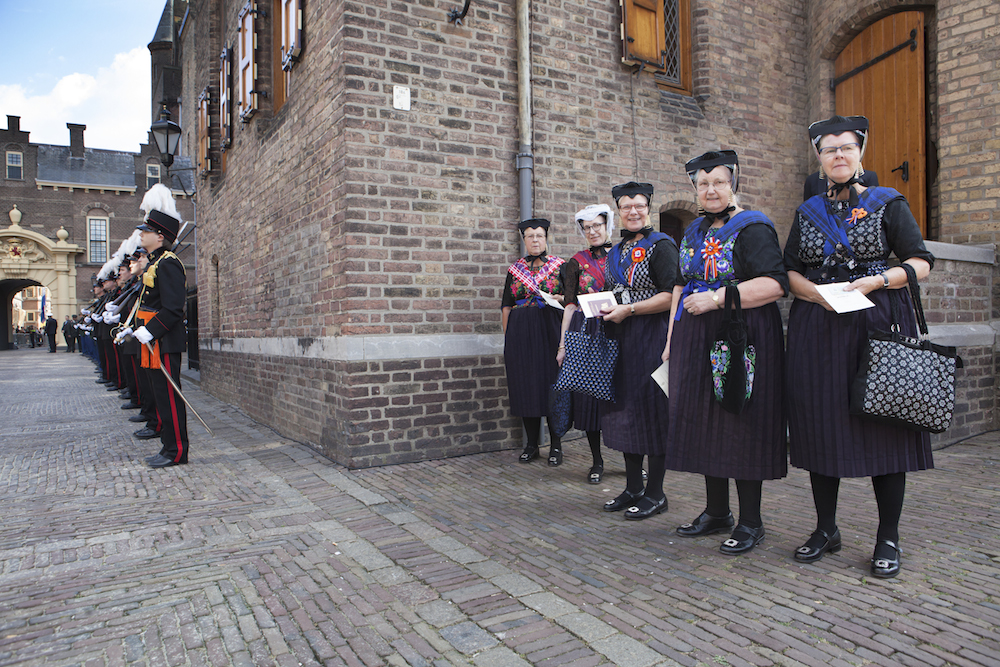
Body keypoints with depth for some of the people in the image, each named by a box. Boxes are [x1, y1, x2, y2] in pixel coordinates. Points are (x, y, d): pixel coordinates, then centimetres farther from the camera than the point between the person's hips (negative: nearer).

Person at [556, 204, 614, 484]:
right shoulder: (577, 261, 7)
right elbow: (570, 304, 5)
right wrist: (562, 343, 1)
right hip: (586, 332, 0)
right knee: (589, 392, 1)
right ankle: (597, 461, 13)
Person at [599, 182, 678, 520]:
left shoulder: (660, 245, -7)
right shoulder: (616, 252, 16)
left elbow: (671, 295, -16)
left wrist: (628, 310, -18)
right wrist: (604, 308, 6)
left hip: (652, 338, -8)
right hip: (621, 341, 8)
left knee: (651, 410, -3)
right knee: (624, 410, 10)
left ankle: (655, 493, 9)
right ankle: (633, 488, 22)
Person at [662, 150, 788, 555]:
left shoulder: (753, 228, -6)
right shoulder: (694, 233, 16)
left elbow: (775, 284, -18)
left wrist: (716, 298, -21)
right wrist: (672, 339, 15)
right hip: (696, 341, 7)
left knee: (740, 424, -3)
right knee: (705, 424, 10)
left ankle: (750, 522, 10)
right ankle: (716, 513, 23)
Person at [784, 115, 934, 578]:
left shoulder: (888, 204, 6)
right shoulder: (807, 213, 14)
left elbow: (921, 263, 2)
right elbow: (789, 271, 10)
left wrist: (875, 281, -15)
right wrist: (816, 292, -9)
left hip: (878, 323, -2)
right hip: (817, 329, 3)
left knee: (883, 425, -3)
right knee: (821, 425, 3)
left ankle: (888, 539, 10)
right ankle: (826, 530, 17)